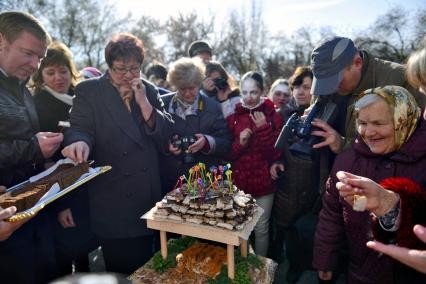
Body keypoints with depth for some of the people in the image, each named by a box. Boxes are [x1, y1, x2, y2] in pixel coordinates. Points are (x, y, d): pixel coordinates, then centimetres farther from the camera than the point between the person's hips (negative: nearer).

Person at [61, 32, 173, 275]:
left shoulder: (150, 90, 7)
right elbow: (80, 130, -9)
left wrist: (144, 102, -12)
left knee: (145, 270, 17)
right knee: (120, 271, 9)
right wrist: (80, 142, -32)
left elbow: (165, 136, 0)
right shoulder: (88, 91, -1)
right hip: (112, 203, -3)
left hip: (148, 198, 3)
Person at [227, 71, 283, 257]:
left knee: (261, 228, 9)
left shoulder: (272, 116, -2)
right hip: (238, 182, 2)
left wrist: (263, 129, -18)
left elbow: (275, 154, -8)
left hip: (263, 182, -1)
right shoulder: (233, 116, 2)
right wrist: (239, 143, -15)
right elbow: (227, 154, 4)